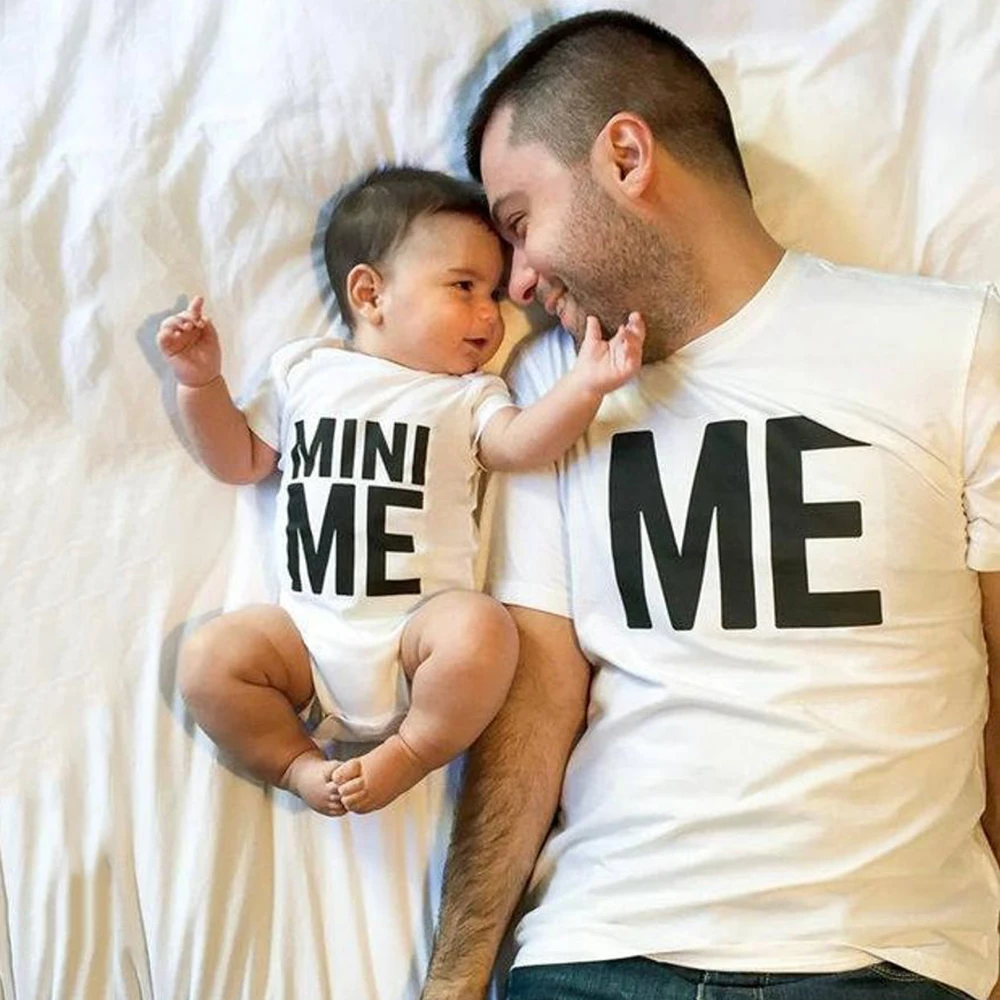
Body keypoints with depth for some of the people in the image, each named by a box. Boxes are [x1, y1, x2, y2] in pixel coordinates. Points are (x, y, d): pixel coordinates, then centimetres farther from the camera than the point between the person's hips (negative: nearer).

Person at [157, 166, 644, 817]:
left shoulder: (467, 392, 12)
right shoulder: (304, 370, 15)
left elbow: (518, 443, -7)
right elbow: (239, 461, 20)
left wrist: (584, 387, -22)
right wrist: (202, 382, 6)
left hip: (420, 623, -1)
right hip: (308, 632, 1)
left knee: (482, 631, -31)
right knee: (209, 661, -20)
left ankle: (408, 754, -12)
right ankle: (298, 763, -2)